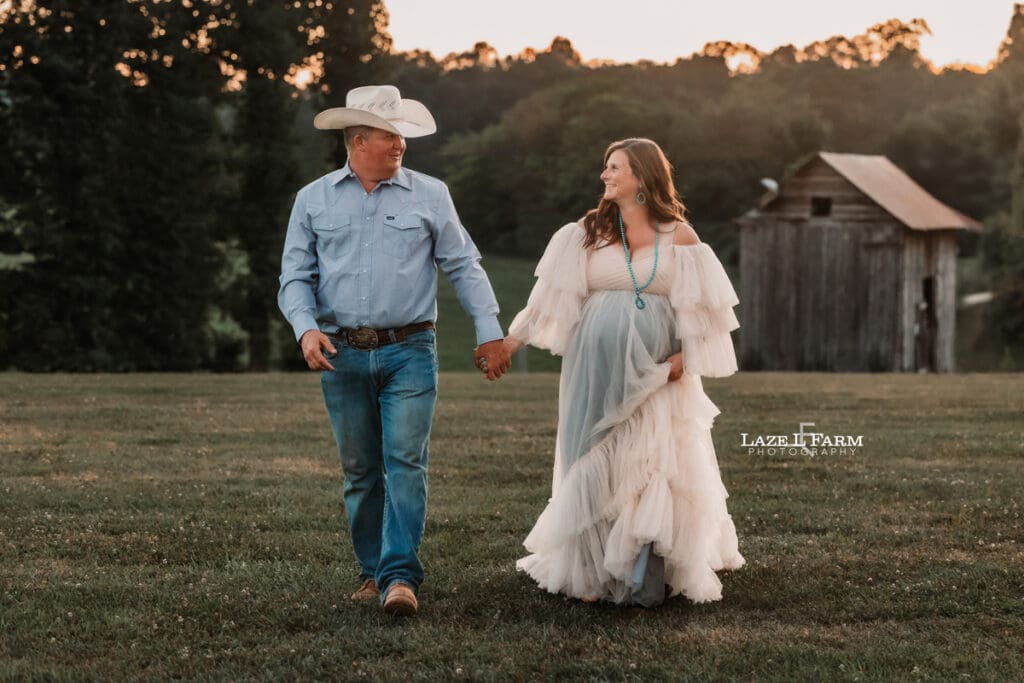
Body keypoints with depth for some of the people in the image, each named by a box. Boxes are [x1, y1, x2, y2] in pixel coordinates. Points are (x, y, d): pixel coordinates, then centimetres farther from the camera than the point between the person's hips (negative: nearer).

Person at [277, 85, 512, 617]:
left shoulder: (429, 195, 5)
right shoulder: (313, 201, 8)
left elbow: (464, 266, 8)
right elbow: (295, 278, 7)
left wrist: (490, 333, 4)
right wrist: (306, 329, -11)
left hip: (409, 352, -2)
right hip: (342, 354, 2)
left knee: (406, 463, -12)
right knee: (360, 471, 8)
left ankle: (400, 577, -14)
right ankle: (373, 571, 19)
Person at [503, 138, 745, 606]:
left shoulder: (678, 237, 3)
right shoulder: (588, 232, 6)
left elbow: (701, 306, 4)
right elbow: (553, 293, 6)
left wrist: (685, 357, -8)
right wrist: (514, 338, 1)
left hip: (654, 374, -1)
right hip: (598, 371, 1)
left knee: (654, 470, -4)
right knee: (597, 468, 4)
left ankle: (644, 577, 2)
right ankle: (592, 571, 14)